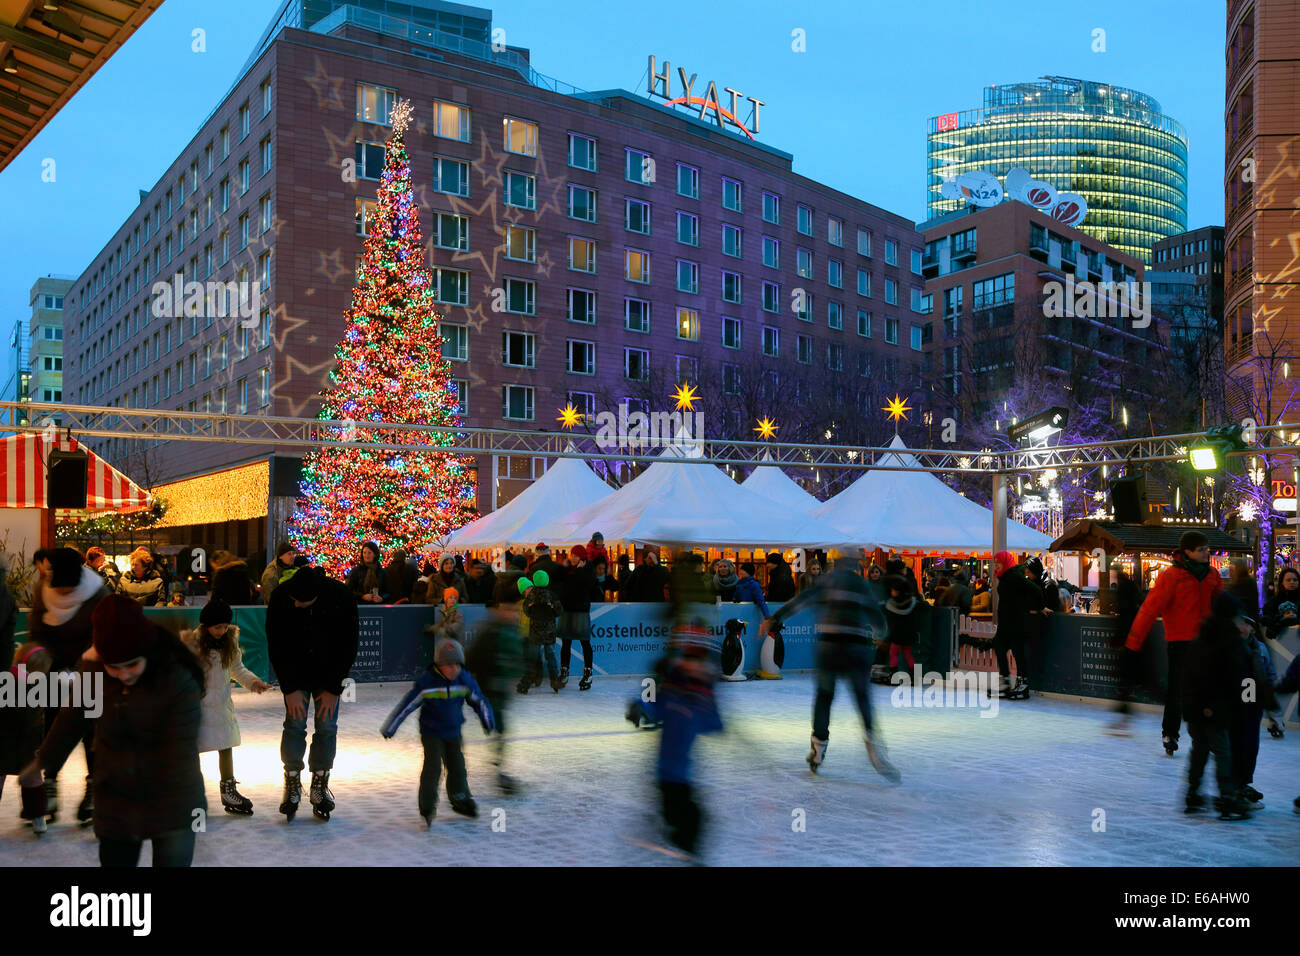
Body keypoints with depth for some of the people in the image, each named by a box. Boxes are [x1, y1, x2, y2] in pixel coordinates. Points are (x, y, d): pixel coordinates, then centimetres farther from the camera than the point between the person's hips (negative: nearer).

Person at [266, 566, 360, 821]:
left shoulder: (341, 596, -22)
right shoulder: (280, 597, -20)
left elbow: (348, 646, -13)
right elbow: (276, 647, -12)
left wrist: (333, 688, -12)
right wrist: (289, 689, -13)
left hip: (329, 674, 0)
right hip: (295, 674, 0)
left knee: (327, 727, -3)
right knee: (294, 725, -5)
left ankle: (320, 784, 10)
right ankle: (292, 784, 8)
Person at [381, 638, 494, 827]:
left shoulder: (465, 680, -9)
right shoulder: (426, 682, -22)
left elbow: (479, 701, 6)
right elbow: (407, 704, -18)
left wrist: (487, 722, 17)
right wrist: (390, 728, -15)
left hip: (453, 731, 4)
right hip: (431, 732, -4)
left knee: (457, 766, 11)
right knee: (433, 767, -12)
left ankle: (460, 801, 30)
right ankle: (427, 808, 1)